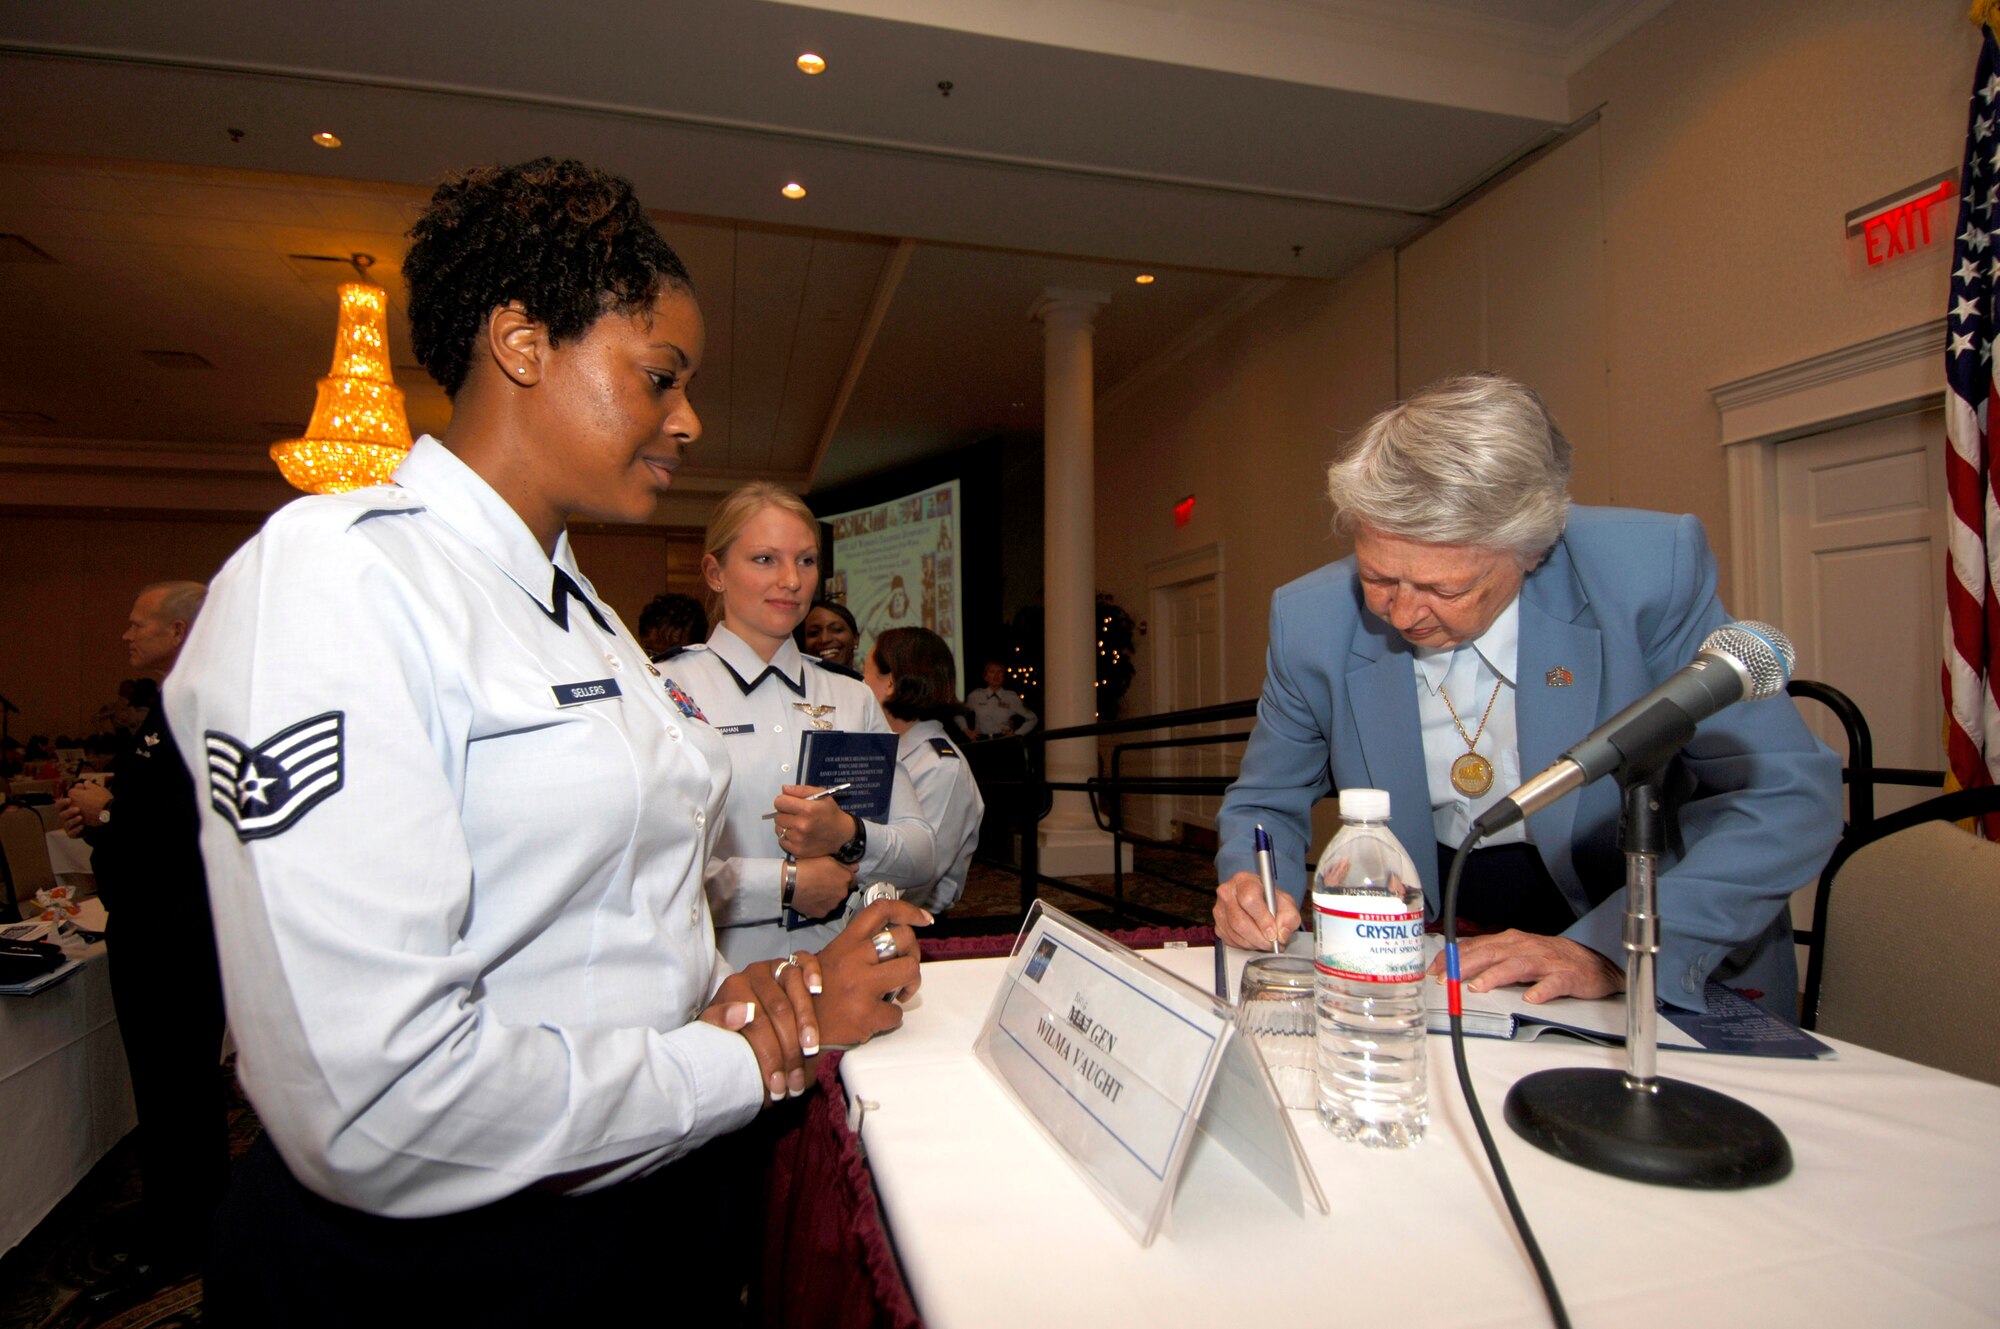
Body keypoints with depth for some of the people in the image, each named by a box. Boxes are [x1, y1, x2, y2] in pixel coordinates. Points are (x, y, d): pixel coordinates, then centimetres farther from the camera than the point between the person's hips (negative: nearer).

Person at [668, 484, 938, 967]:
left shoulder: (852, 696, 12)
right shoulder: (670, 688, -1)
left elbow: (923, 857, 9)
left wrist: (850, 838, -9)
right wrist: (787, 882, -8)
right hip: (728, 977, -2)